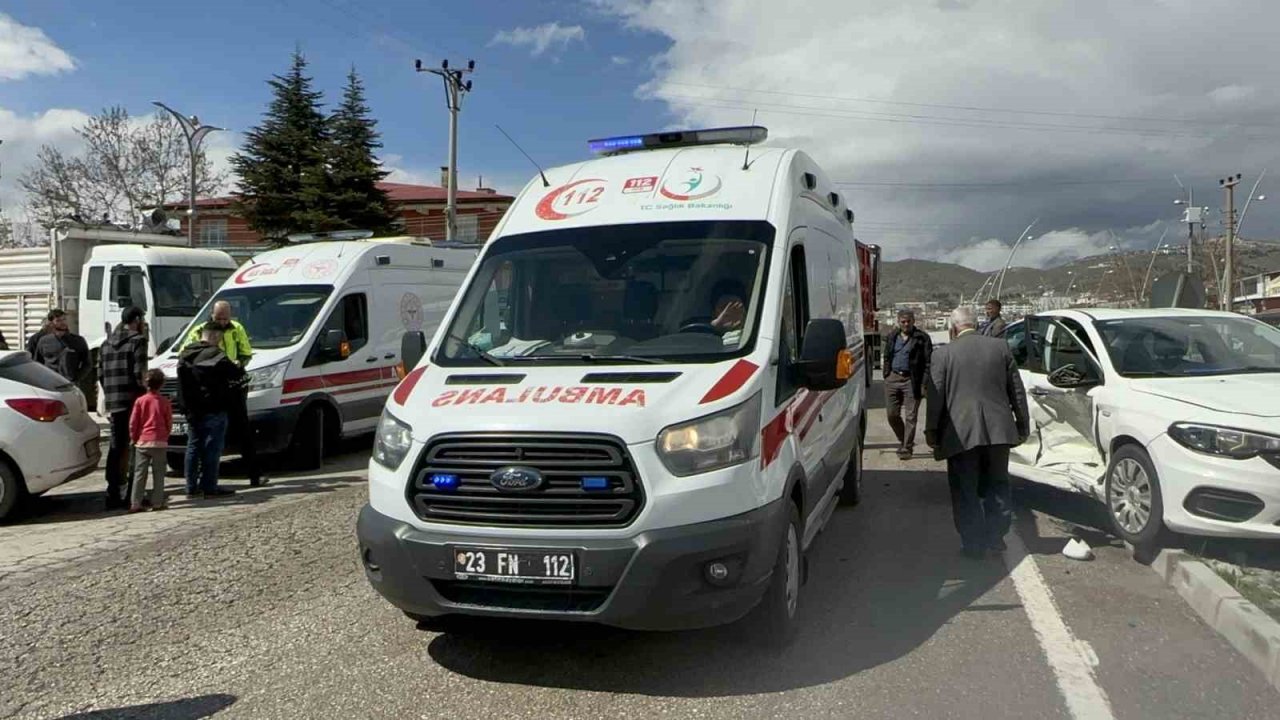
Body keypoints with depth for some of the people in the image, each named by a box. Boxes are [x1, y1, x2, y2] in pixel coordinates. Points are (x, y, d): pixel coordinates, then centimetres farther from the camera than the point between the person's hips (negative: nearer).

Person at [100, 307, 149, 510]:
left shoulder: (107, 343, 17)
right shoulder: (137, 340, -5)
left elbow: (100, 373, 18)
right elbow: (140, 373, -14)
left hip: (113, 402, 7)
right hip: (132, 400, -7)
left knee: (116, 446, 12)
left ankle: (113, 494, 14)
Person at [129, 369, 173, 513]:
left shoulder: (140, 401, -2)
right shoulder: (165, 402, -3)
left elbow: (133, 423, -1)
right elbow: (169, 423, 2)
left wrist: (134, 438, 13)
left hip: (142, 442, 1)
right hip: (159, 442, -1)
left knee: (139, 474, 6)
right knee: (158, 474, 5)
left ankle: (135, 504, 6)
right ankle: (157, 503, 5)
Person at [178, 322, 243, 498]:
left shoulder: (185, 354, 14)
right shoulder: (214, 355, -14)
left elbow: (183, 383, 19)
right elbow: (235, 373, -13)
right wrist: (239, 369, 8)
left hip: (193, 410, 8)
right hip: (213, 410, -8)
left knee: (193, 447, 12)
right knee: (212, 449, -3)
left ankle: (192, 487, 15)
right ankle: (209, 487, -2)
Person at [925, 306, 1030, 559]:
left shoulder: (943, 354, -5)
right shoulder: (1000, 347, 4)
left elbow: (936, 396, -6)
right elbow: (1017, 390, 7)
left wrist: (931, 430, 3)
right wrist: (1023, 424, 15)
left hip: (961, 433, -3)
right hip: (998, 430, 3)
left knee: (965, 492, 7)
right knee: (997, 486, 19)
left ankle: (973, 544, 10)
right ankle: (996, 536, 23)